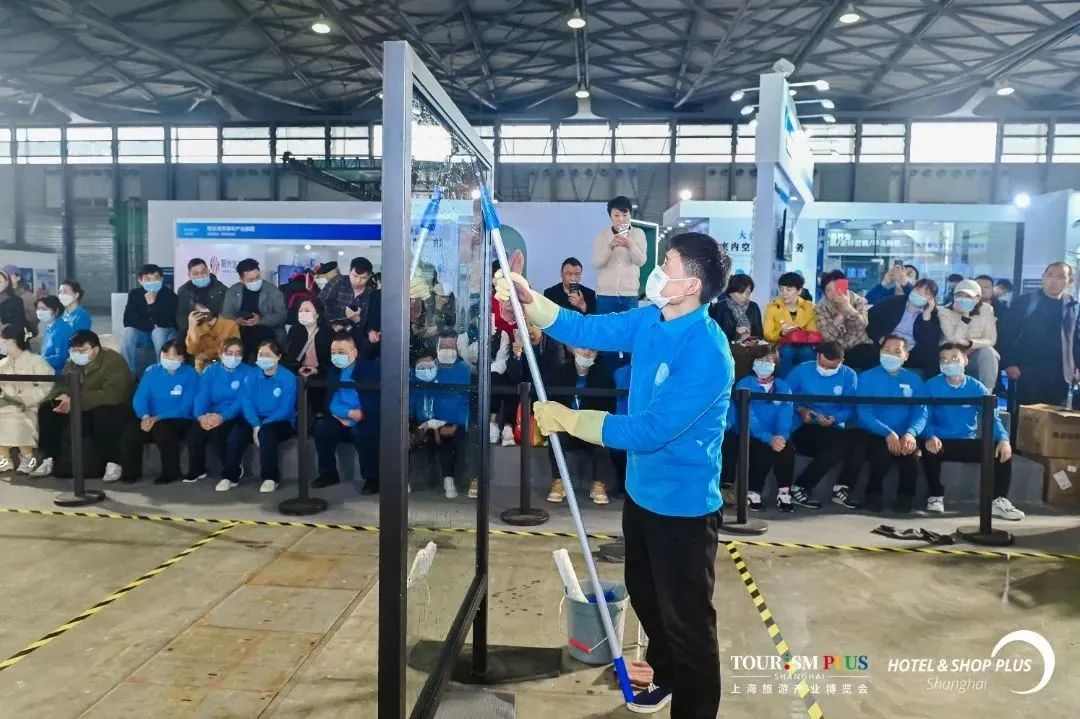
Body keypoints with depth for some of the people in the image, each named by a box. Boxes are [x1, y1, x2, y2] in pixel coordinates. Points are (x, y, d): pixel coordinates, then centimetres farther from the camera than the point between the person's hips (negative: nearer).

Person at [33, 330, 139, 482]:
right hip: (85, 412, 7)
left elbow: (112, 394, -31)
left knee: (102, 415, -39)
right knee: (47, 409, -8)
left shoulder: (113, 361, -19)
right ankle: (48, 461, -3)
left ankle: (114, 463, -28)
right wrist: (63, 398, -21)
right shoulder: (73, 363, 5)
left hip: (115, 410, -7)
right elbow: (61, 386, 5)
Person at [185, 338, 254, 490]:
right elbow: (202, 395, -2)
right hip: (211, 415, 3)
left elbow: (242, 401, -13)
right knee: (195, 430, -27)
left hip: (236, 417, -3)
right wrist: (201, 415, -23)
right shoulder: (211, 370, 11)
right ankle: (196, 470, -5)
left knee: (216, 430, -33)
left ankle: (231, 473, -20)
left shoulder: (248, 372, 0)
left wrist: (222, 416, -29)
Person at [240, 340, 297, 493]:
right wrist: (256, 425, -21)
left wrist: (262, 426, -24)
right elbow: (246, 403, -4)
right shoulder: (252, 377, 5)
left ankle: (270, 477, -22)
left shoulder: (288, 378, -8)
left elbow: (286, 409, -15)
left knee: (266, 432, -36)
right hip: (257, 423, 4)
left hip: (282, 423, -4)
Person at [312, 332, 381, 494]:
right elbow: (328, 402, 0)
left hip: (364, 422, -5)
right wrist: (349, 413, -16)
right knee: (321, 427, -20)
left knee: (363, 432, -34)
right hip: (342, 421, 5)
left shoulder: (369, 368, -5)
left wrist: (360, 415, -27)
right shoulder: (332, 370, 9)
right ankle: (328, 474, -3)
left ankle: (372, 478, -18)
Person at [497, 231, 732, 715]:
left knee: (687, 620, 9)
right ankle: (666, 677, 52)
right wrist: (526, 298, -11)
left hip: (683, 506, -9)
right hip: (642, 491, 9)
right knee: (645, 596, 27)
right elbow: (584, 330, 3)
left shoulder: (706, 354, -28)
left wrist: (566, 419, -25)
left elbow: (648, 431, -29)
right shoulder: (649, 321, -2)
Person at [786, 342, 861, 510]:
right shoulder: (802, 370, -2)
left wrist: (834, 419, -21)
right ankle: (799, 489, -21)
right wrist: (801, 410, -15)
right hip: (804, 430, -3)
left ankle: (842, 489, -8)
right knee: (841, 442, -31)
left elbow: (851, 408, -3)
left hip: (835, 430, 3)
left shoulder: (849, 376, 2)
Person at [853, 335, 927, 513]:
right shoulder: (867, 377, 3)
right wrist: (888, 433, -25)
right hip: (874, 435, -2)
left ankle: (906, 496, -3)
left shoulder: (914, 380, 12)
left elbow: (920, 412, -1)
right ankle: (873, 494, -5)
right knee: (883, 451, -33)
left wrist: (910, 433, -23)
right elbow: (864, 413, -9)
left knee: (911, 449, -29)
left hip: (904, 436, 2)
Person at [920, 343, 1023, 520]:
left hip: (969, 442, 3)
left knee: (1003, 451, -18)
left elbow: (991, 416, -3)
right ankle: (935, 497, -14)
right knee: (929, 448, -35)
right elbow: (925, 416, -10)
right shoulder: (932, 386, -3)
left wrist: (1004, 438, -23)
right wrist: (930, 436, -32)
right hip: (941, 442, -3)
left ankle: (999, 501, -6)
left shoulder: (976, 387, 4)